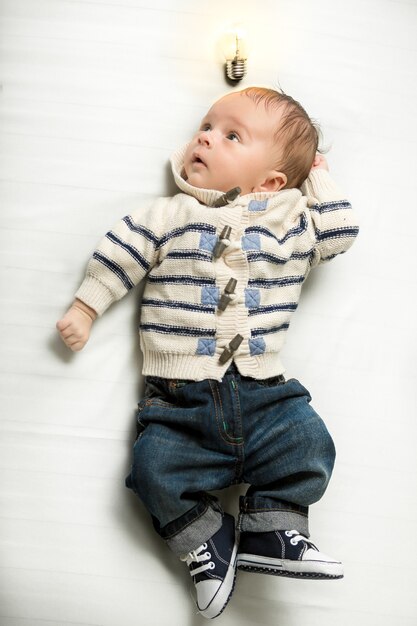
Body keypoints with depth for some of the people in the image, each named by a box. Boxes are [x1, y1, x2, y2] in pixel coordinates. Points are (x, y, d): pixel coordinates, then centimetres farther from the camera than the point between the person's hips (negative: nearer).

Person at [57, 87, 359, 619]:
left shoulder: (291, 216, 13)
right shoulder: (170, 216, 9)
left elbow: (340, 233, 14)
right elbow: (121, 252, 11)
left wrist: (317, 178, 19)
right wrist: (84, 307, 8)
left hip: (263, 394, 1)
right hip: (180, 399, -1)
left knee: (308, 442, -16)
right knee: (157, 467, -19)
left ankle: (271, 532, 3)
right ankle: (206, 541, 4)